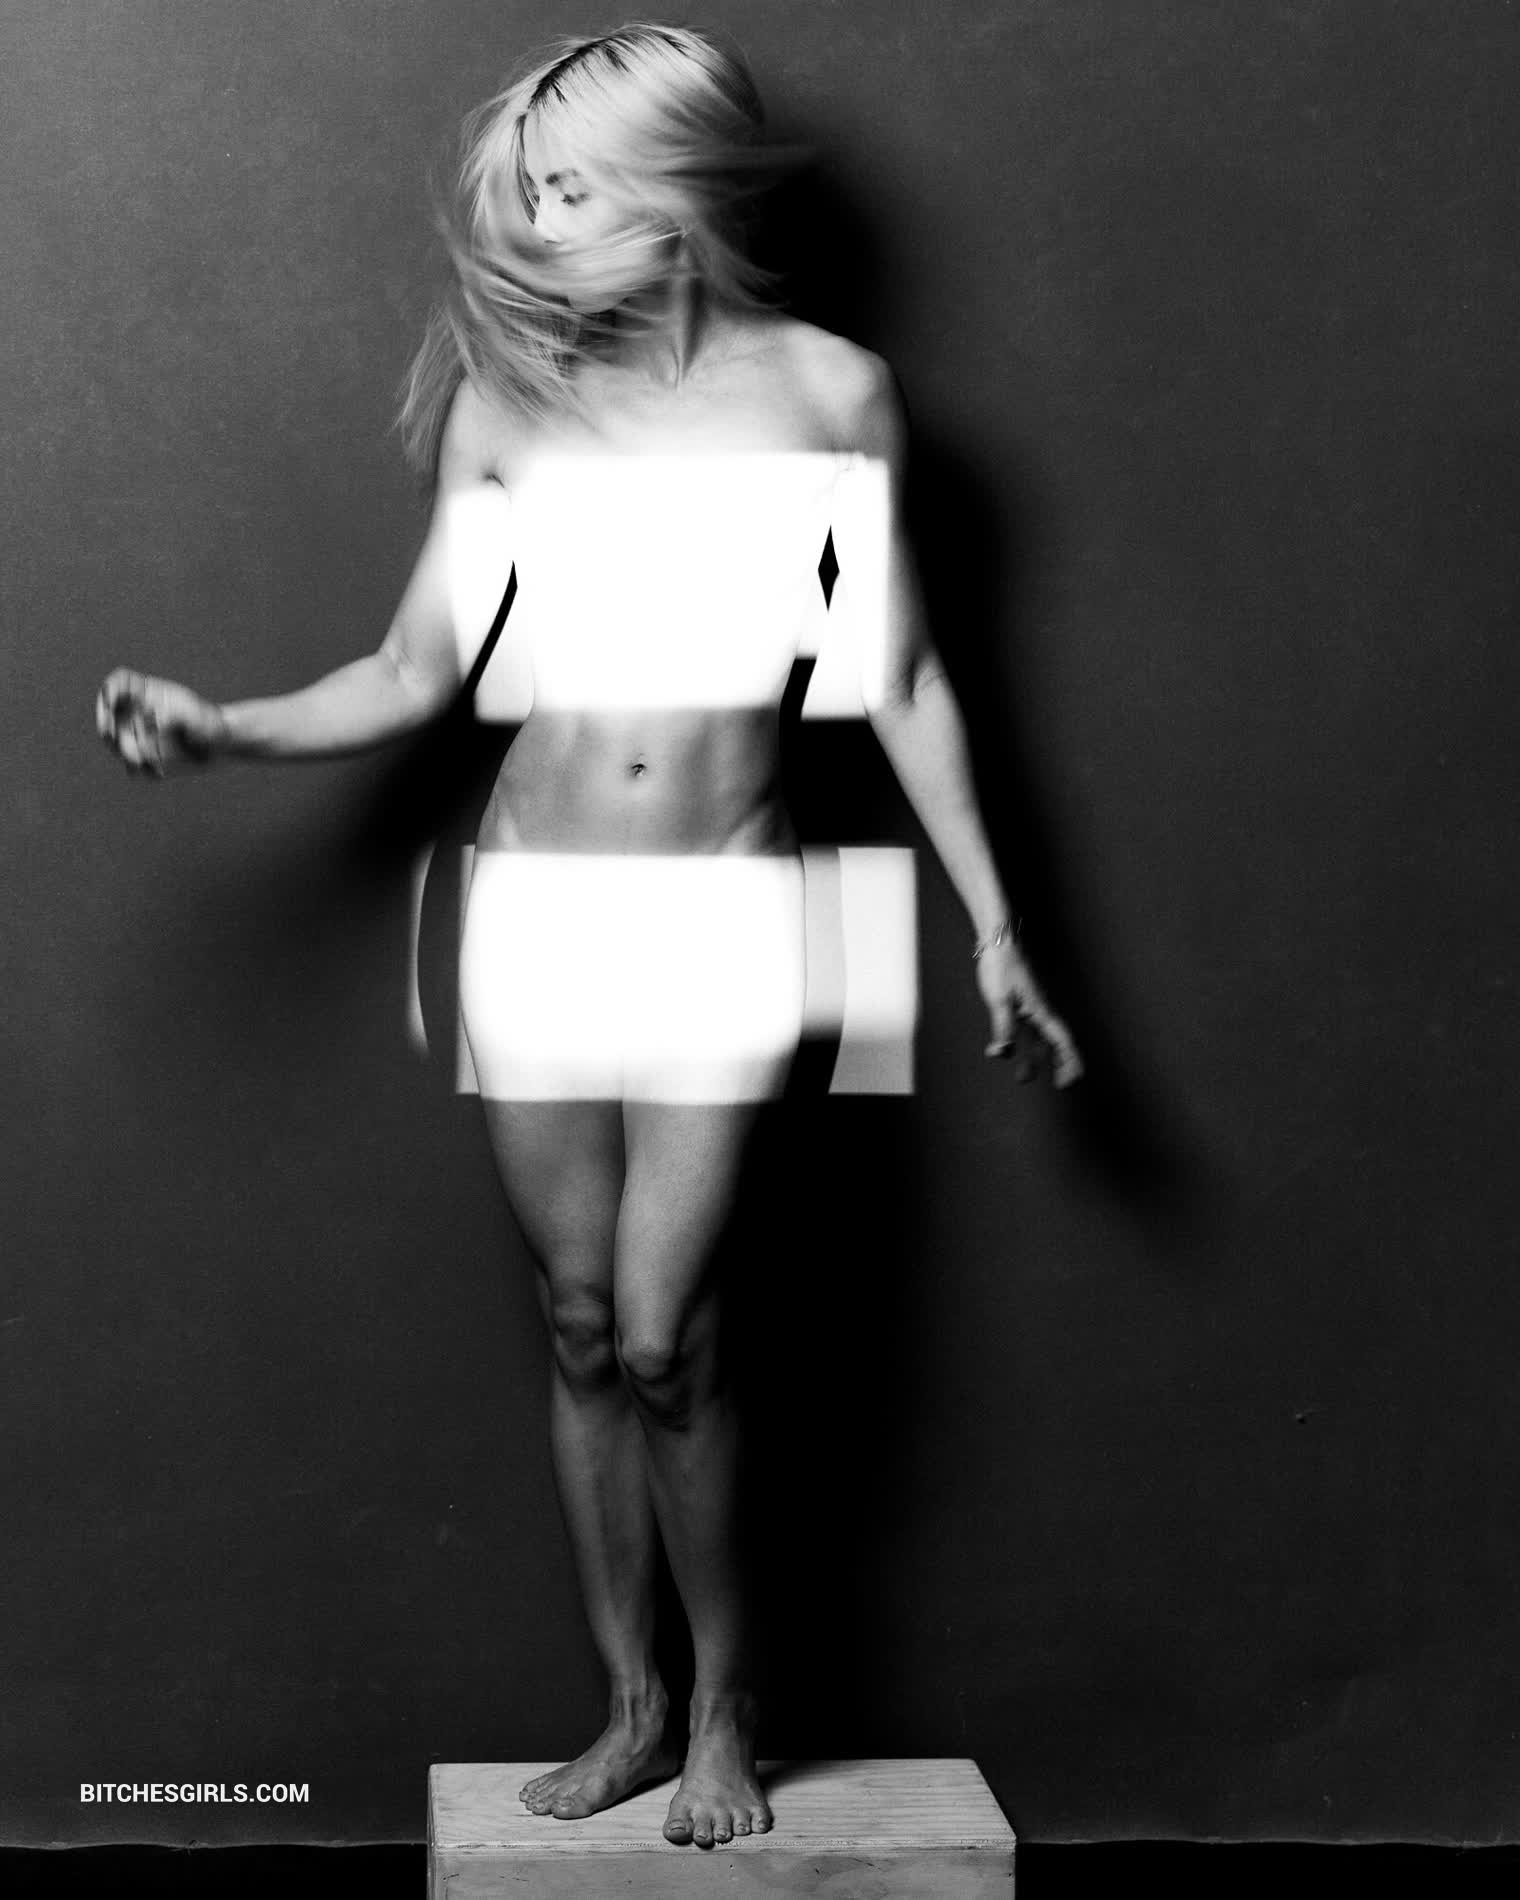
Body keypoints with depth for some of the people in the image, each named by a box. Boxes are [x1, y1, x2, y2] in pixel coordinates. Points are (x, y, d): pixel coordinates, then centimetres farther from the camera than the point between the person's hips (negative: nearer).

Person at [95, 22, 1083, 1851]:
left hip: (722, 913, -2)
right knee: (583, 1334, 8)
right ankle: (632, 1705, 24)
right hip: (535, 905, 2)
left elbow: (902, 680, 4)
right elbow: (414, 672, 5)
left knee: (662, 1338, -7)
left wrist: (993, 925, 5)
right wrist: (225, 729, -11)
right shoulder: (505, 404, 2)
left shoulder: (828, 390, -2)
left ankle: (727, 1707, 15)